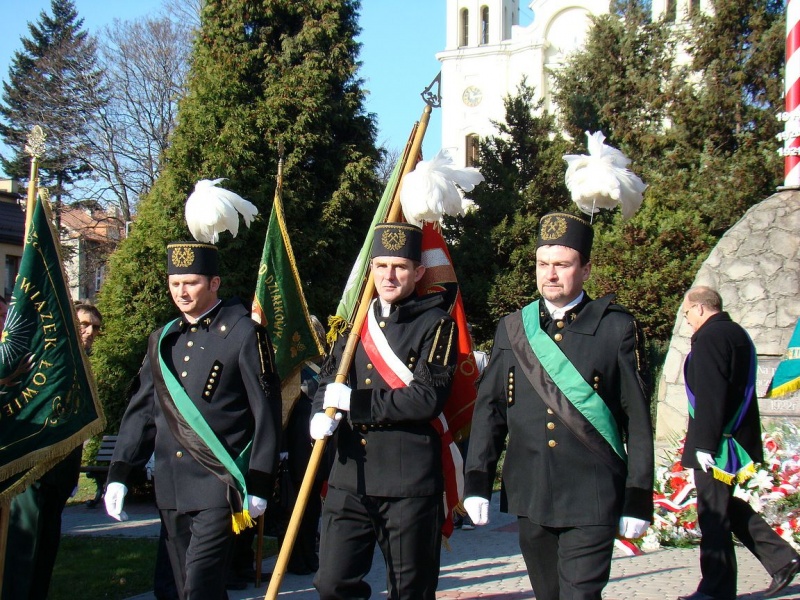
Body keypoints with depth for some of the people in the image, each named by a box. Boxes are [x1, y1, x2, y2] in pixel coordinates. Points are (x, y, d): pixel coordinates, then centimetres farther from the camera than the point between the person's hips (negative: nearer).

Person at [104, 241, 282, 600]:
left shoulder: (243, 334, -4)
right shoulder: (162, 340, 14)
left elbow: (267, 412, -6)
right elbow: (141, 410, 16)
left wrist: (258, 484, -9)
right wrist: (118, 474, 8)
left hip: (219, 486, -6)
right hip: (171, 489, 6)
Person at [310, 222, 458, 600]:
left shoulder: (435, 324, -4)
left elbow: (428, 398, -15)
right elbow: (329, 378, 17)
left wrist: (355, 401, -13)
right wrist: (322, 414, -6)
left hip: (409, 481, -4)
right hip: (350, 477, 5)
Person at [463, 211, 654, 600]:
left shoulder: (618, 328, -1)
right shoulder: (512, 330, 8)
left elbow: (638, 420, -1)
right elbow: (488, 409, 8)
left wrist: (638, 499, -3)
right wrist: (477, 482, -1)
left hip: (591, 499, -4)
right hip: (530, 496, 4)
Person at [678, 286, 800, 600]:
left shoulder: (709, 337, -16)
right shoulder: (738, 334, 14)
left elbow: (709, 395, -22)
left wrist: (704, 444, -21)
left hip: (716, 444, -10)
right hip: (740, 438, 10)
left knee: (713, 514, -2)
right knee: (727, 506, 19)